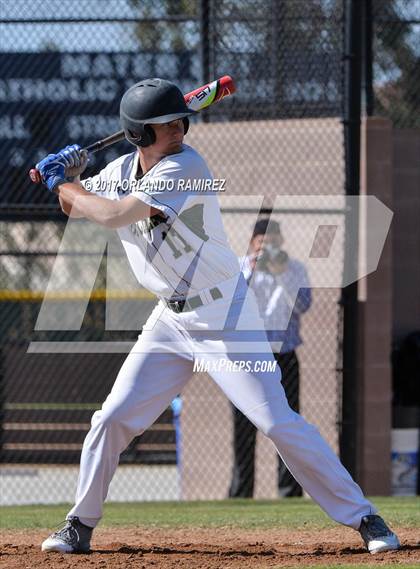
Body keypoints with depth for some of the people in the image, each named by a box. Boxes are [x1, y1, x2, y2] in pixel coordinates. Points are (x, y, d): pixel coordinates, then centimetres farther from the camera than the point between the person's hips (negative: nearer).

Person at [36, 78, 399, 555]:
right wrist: (69, 177, -2)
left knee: (277, 421, -10)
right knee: (113, 418, 3)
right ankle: (80, 526, 18)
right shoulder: (121, 170, 3)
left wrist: (64, 183, -12)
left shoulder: (185, 167, -21)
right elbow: (77, 207, 20)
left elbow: (114, 215, -27)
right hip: (171, 318, 6)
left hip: (225, 315, -6)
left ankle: (362, 517, -3)